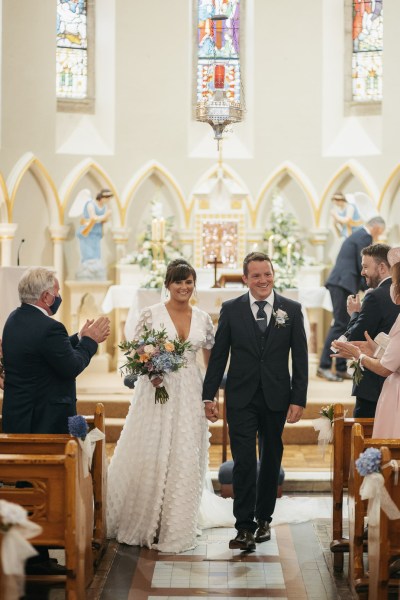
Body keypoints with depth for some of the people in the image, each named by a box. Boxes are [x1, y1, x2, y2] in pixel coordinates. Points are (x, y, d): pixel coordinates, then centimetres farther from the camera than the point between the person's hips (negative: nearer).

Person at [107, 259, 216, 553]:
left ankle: (175, 528, 16)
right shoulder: (151, 314, -3)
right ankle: (141, 523, 17)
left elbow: (212, 358, 14)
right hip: (156, 391, -3)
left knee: (185, 460, 4)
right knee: (149, 458, -1)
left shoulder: (203, 318, 7)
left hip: (189, 396, 3)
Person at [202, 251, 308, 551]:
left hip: (277, 399, 1)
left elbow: (300, 358, 1)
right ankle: (245, 527, -5)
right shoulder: (231, 309, 0)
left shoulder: (291, 309, 1)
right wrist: (209, 395, -1)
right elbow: (218, 355, 3)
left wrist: (298, 399, -5)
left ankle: (263, 518, 27)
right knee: (244, 462, -7)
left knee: (271, 461, 12)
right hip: (241, 399, -1)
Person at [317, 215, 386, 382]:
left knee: (344, 326, 9)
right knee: (340, 325, -11)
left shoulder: (357, 236, 24)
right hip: (344, 284, -10)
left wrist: (365, 287, 25)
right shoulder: (365, 237, -6)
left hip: (339, 283, 10)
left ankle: (341, 369, 10)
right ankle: (324, 367, -13)